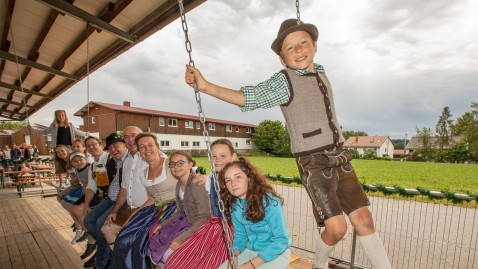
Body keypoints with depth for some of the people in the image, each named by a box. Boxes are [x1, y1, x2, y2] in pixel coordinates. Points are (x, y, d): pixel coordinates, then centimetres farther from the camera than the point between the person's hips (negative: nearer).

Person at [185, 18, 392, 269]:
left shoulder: (321, 73, 12)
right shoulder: (284, 80, -9)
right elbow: (249, 98, -23)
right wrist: (206, 86, -30)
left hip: (340, 157, 7)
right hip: (314, 162, -6)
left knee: (363, 219, 8)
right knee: (336, 228, -9)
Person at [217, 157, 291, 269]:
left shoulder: (269, 201, -24)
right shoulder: (234, 206, -5)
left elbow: (281, 240, -22)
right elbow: (240, 236, 5)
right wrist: (234, 254, -15)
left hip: (277, 253, -4)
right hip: (250, 251, 5)